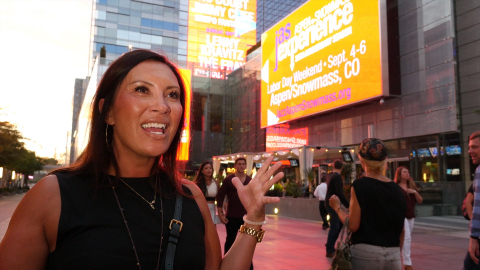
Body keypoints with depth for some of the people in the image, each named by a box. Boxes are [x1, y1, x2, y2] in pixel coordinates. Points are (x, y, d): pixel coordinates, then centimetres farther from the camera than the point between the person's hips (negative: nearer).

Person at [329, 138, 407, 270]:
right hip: (393, 255, 5)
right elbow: (401, 230, 10)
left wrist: (337, 207, 1)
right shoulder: (397, 189, 5)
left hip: (366, 253, -5)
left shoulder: (360, 185, -11)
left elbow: (353, 225, -14)